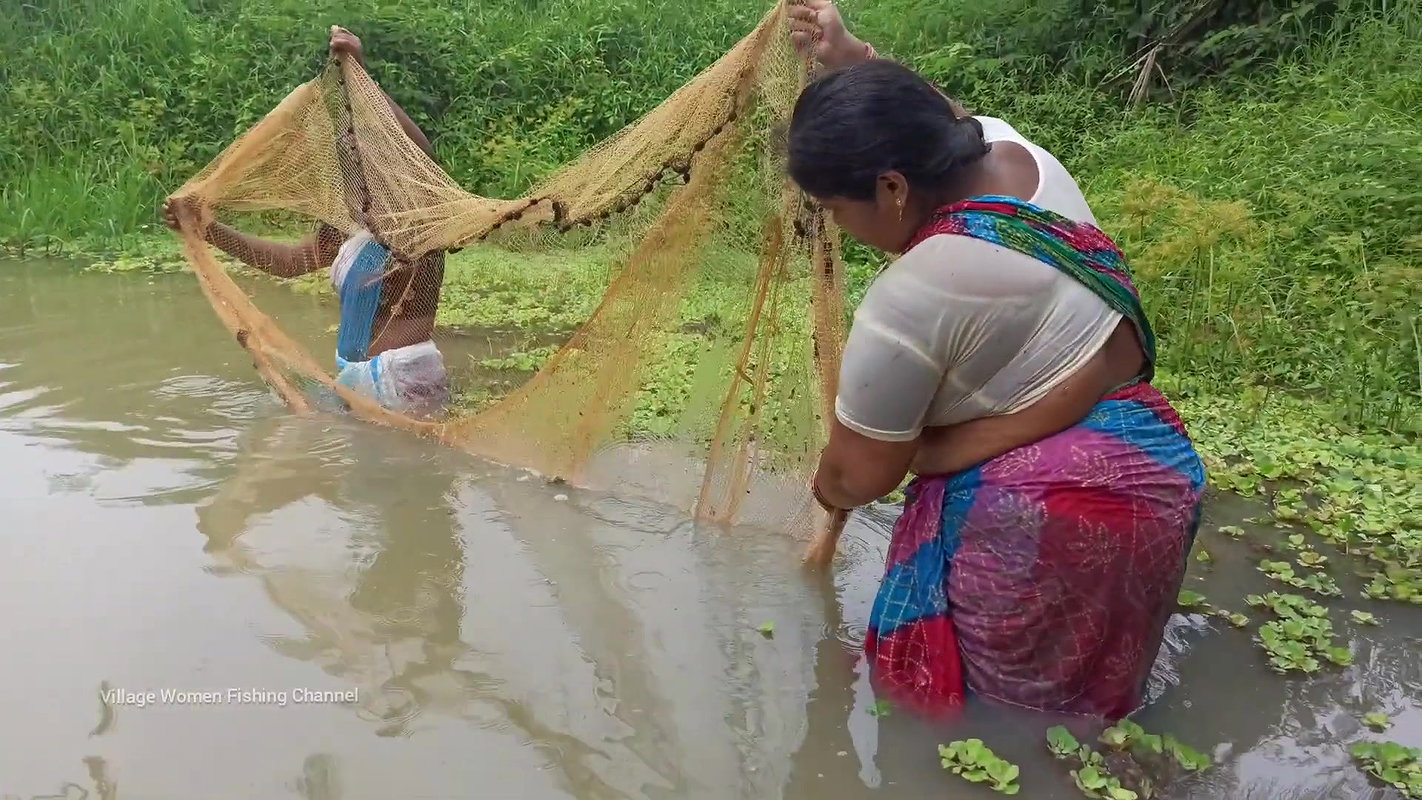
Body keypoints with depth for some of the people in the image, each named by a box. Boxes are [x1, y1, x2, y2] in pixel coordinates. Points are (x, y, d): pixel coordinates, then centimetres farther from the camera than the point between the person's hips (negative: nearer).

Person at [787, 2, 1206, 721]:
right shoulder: (1010, 150, -3)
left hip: (1045, 516, -9)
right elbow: (938, 120, 24)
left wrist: (828, 489, 10)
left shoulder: (908, 298, -26)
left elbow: (862, 473, -13)